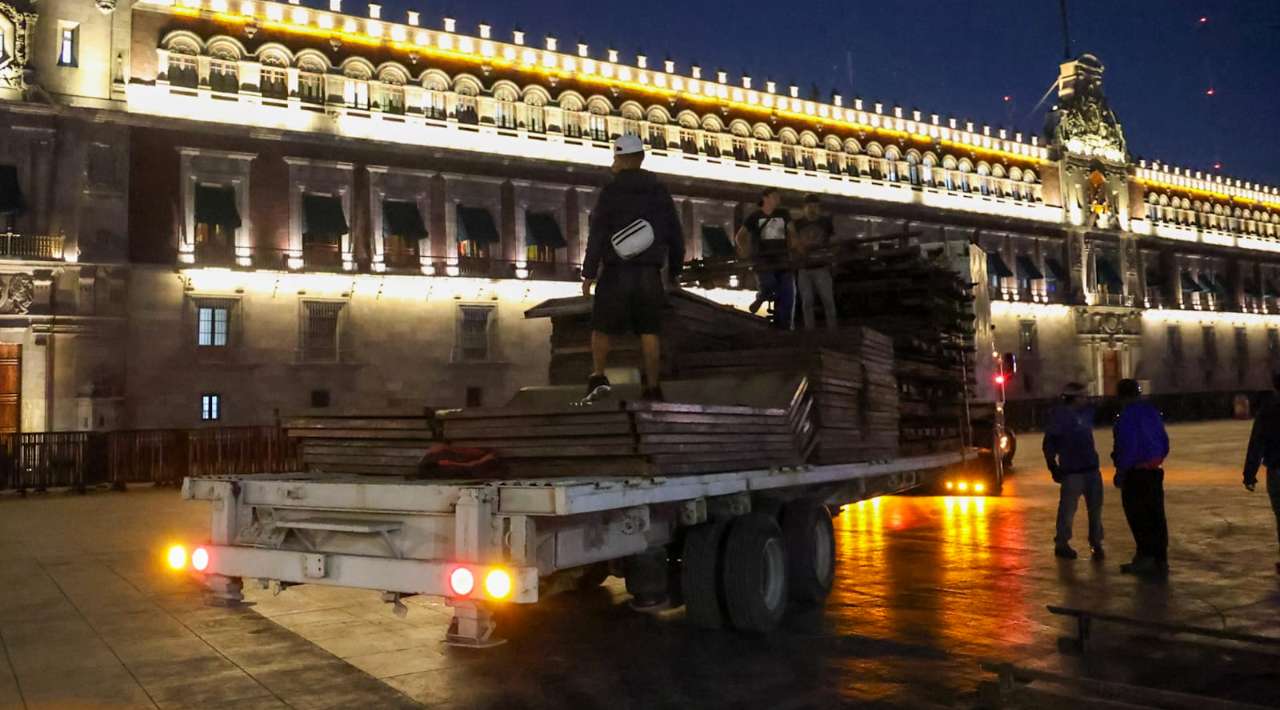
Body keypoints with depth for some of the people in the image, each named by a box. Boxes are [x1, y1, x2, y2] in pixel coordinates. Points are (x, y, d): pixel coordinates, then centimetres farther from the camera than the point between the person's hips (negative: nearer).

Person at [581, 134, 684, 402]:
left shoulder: (611, 191, -5)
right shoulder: (659, 192, 8)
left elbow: (597, 234, -10)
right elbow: (675, 234, 11)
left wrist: (589, 272, -8)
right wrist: (674, 271, 20)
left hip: (617, 272, -3)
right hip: (649, 273, 3)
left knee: (601, 327, 9)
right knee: (649, 331, 6)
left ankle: (598, 377, -3)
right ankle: (652, 387, 7)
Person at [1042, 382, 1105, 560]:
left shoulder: (1086, 412, 8)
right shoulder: (1059, 416, -9)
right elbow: (1048, 445, -9)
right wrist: (1054, 468, -12)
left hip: (1091, 468, 6)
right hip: (1071, 472, -6)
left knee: (1095, 507, 9)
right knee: (1067, 509, 1)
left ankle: (1096, 543, 19)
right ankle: (1061, 544, 14)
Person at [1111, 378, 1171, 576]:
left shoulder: (1126, 416, -14)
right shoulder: (1152, 411, 11)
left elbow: (1129, 447, -20)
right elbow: (1164, 442, 15)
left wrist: (1120, 472, -12)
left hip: (1135, 473, -8)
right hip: (1154, 471, 8)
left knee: (1137, 516, -1)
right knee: (1156, 516, 10)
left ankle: (1146, 556, -1)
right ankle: (1160, 560, 14)